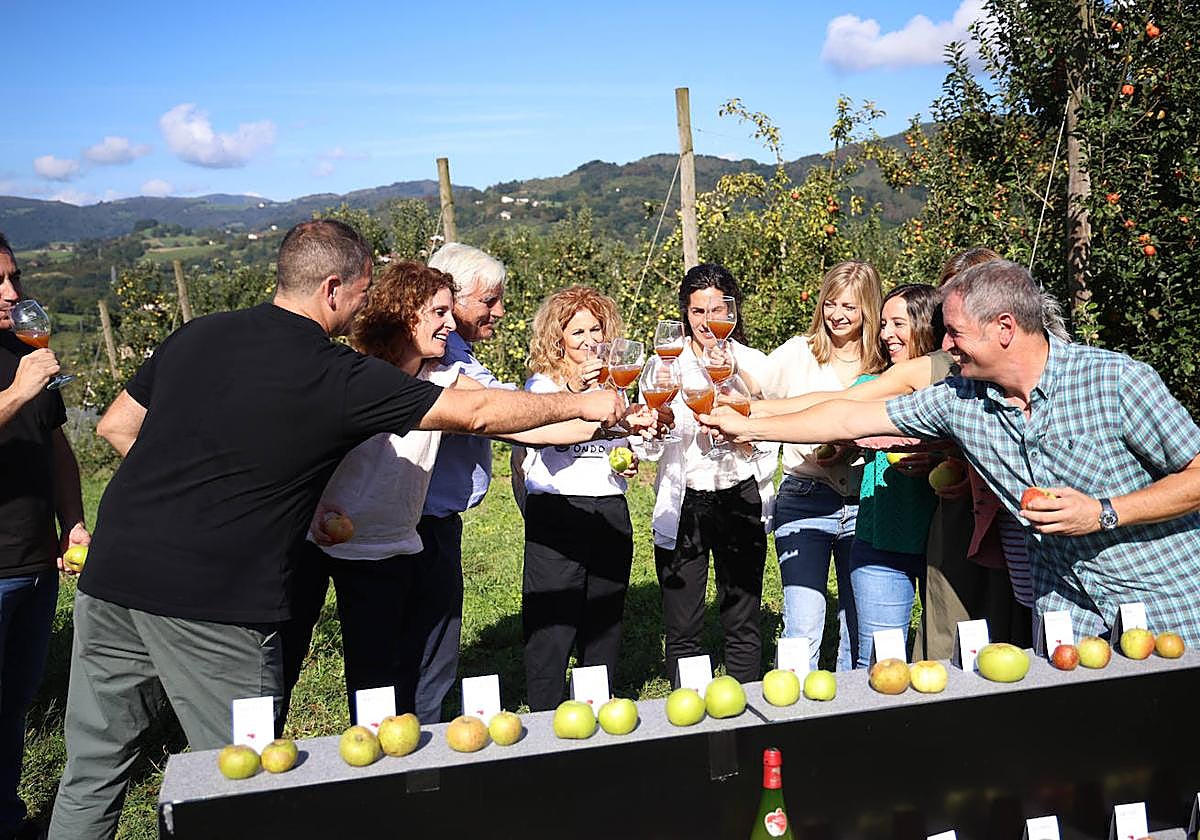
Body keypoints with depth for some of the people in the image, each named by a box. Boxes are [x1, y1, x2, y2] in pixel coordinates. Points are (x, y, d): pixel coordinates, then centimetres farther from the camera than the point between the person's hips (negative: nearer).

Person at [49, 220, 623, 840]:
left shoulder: (196, 335, 9)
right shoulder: (339, 376, -8)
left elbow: (116, 427, 19)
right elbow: (478, 413, -2)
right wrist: (582, 404, 10)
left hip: (112, 573, 7)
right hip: (211, 600, -6)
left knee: (93, 771, 18)